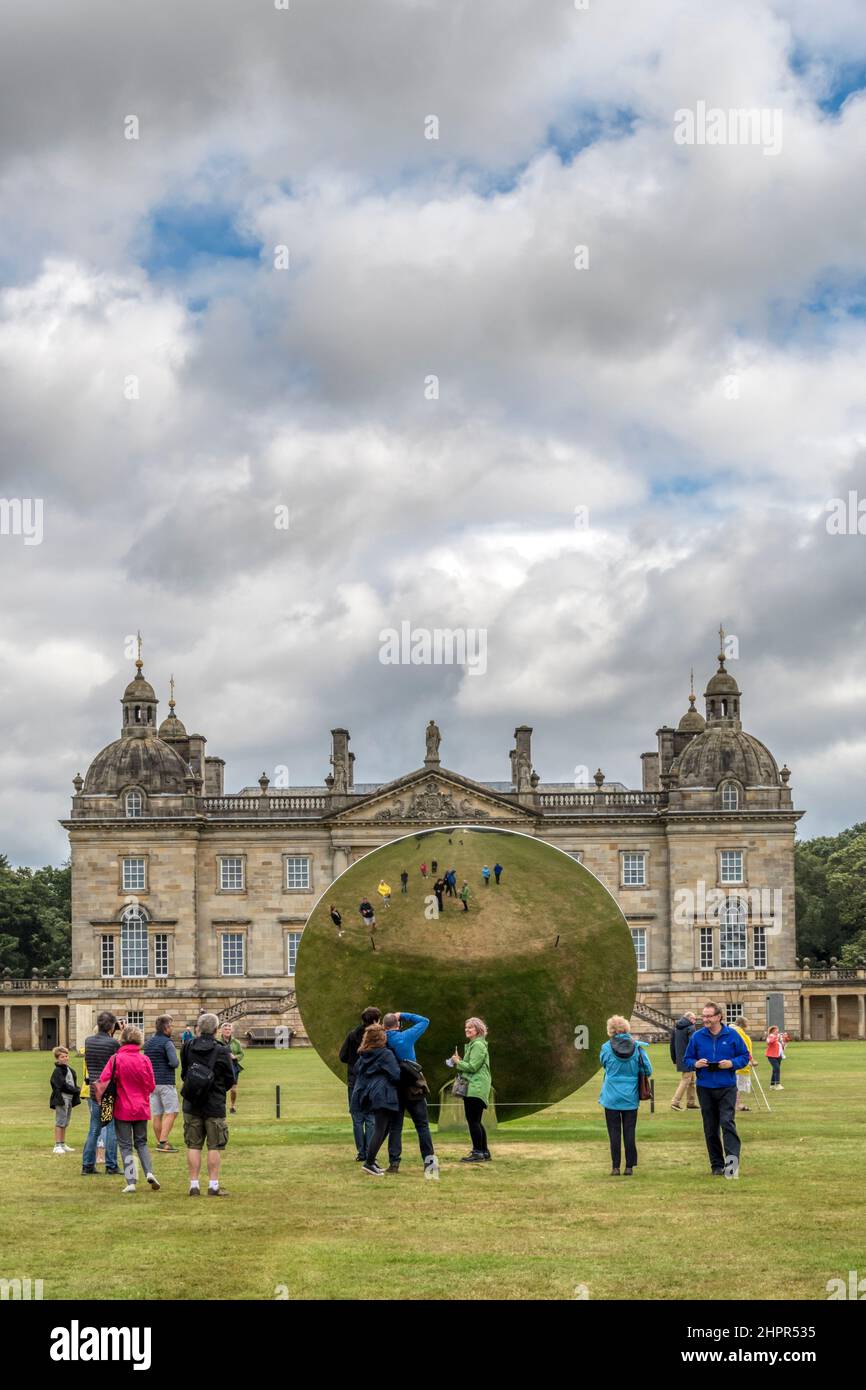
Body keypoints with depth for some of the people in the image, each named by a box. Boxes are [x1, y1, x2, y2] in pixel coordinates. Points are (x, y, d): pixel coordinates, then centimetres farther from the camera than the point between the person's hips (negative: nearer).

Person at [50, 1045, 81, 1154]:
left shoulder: (70, 1069, 15)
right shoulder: (57, 1071, -11)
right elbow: (63, 1086, -17)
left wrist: (77, 1090, -2)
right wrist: (76, 1090, -14)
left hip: (69, 1099, 8)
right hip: (61, 1099, -8)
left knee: (65, 1123, 13)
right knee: (60, 1123, -7)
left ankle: (63, 1145, 19)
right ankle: (57, 1146, -4)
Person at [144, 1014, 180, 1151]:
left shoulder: (148, 1042, 12)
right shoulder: (167, 1042, -12)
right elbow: (174, 1062, -20)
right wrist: (177, 1062, 0)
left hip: (151, 1082, 8)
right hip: (166, 1082, -8)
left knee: (156, 1114, 9)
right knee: (171, 1112, -5)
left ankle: (160, 1142, 14)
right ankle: (163, 1142, -13)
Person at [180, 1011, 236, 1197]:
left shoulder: (187, 1047, -2)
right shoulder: (221, 1052, -11)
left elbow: (183, 1074, 8)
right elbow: (230, 1080, -1)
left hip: (191, 1105, 3)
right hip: (215, 1106, -3)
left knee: (193, 1146, 8)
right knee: (215, 1147, 4)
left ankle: (194, 1185, 8)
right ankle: (213, 1185, 3)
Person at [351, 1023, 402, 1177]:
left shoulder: (363, 1055, 11)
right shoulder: (386, 1054, -10)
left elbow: (357, 1072, 20)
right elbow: (395, 1075, -14)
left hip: (369, 1094, 8)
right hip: (383, 1095, -8)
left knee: (380, 1129, 17)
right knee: (380, 1129, -7)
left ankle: (371, 1160, 15)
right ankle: (369, 1163, -11)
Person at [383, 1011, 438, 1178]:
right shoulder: (406, 1037, -7)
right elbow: (424, 1021, 4)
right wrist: (403, 1015, 4)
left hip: (393, 1089, 2)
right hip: (413, 1088, -2)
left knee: (395, 1127, 8)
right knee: (422, 1125, 3)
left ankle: (394, 1162, 2)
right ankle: (429, 1160, -3)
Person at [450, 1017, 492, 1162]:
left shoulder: (478, 1045, -11)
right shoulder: (472, 1045, 21)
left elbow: (472, 1067, -18)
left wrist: (458, 1062, -5)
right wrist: (458, 1062, 7)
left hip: (476, 1088, -11)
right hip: (472, 1088, 11)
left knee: (473, 1120, -11)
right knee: (475, 1121, 13)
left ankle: (478, 1152, -10)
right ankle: (484, 1152, 17)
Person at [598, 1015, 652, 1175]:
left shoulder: (606, 1048, -11)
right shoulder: (637, 1047, -8)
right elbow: (648, 1071, -5)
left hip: (611, 1098, -1)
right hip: (631, 1098, 1)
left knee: (614, 1133, 5)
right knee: (629, 1132, 8)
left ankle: (615, 1167, 6)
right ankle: (629, 1167, 10)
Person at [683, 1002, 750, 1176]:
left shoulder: (732, 1035, 0)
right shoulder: (697, 1036, 4)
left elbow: (745, 1056, 6)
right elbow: (687, 1060, 10)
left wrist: (732, 1063, -13)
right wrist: (696, 1064, -12)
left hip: (727, 1087, -2)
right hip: (705, 1088, 2)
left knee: (727, 1122, -16)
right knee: (710, 1128, 6)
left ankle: (733, 1159, -18)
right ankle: (716, 1165, 14)